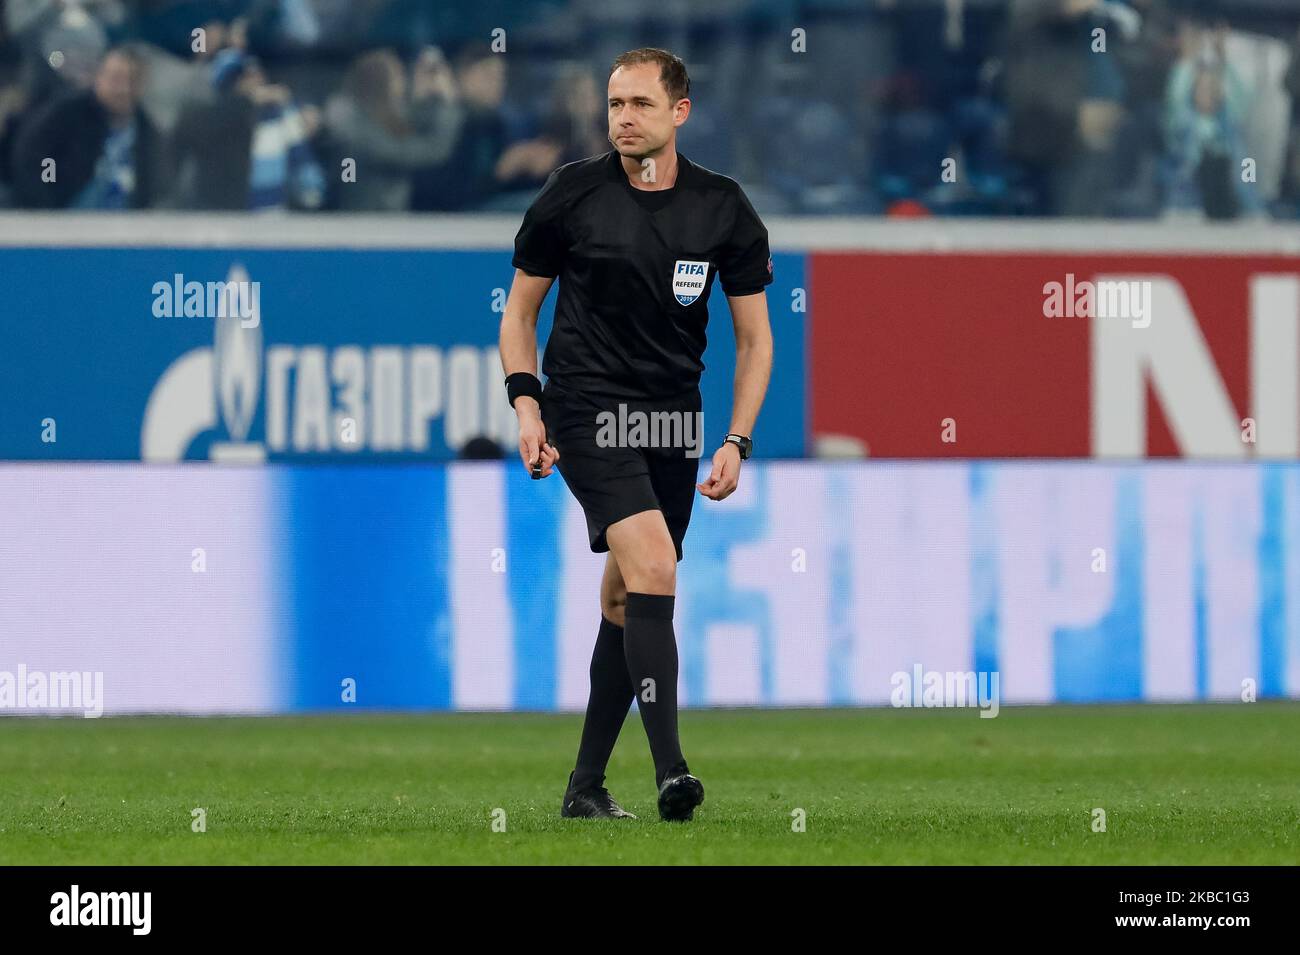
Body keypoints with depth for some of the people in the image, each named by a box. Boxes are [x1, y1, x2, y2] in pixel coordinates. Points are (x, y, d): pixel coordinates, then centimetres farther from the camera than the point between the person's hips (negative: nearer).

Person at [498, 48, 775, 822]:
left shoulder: (723, 208, 1)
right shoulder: (573, 193, -4)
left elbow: (754, 335, 7)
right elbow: (521, 307, 7)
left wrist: (737, 441, -2)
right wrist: (526, 403, -6)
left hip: (673, 421, 4)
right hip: (587, 413, -4)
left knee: (627, 602, 8)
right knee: (654, 566, -23)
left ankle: (587, 786, 19)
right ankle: (671, 771, -29)